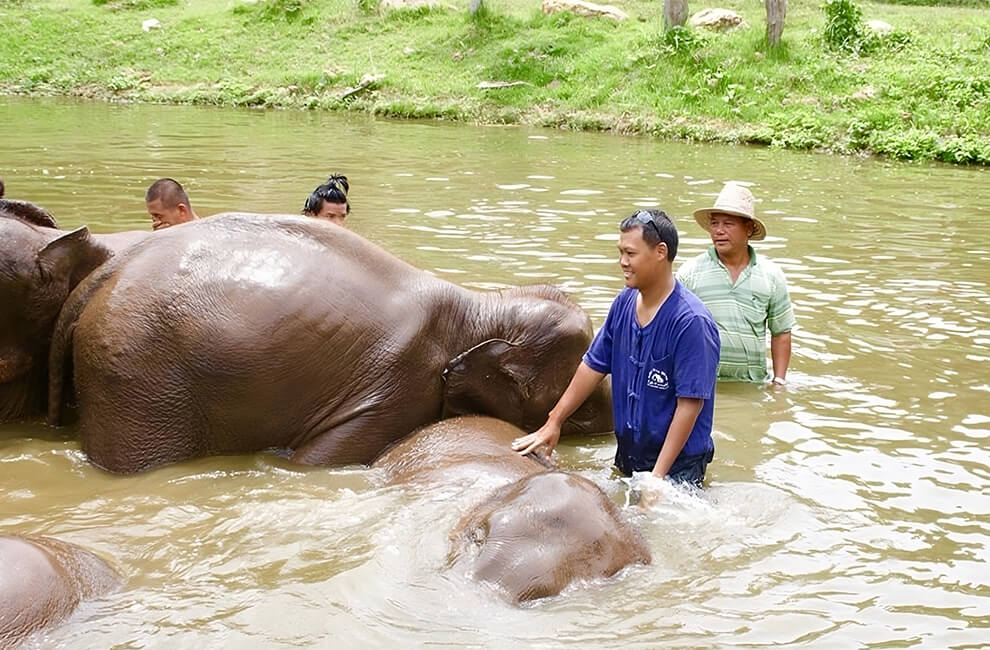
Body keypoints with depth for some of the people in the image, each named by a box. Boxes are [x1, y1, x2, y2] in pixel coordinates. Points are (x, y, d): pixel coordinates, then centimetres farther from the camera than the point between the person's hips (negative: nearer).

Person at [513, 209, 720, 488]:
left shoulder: (691, 322, -22)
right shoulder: (625, 302, 1)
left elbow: (690, 403, -22)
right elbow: (593, 366, 10)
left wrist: (658, 475, -23)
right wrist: (553, 423, 10)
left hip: (676, 467, -7)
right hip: (627, 454, 7)